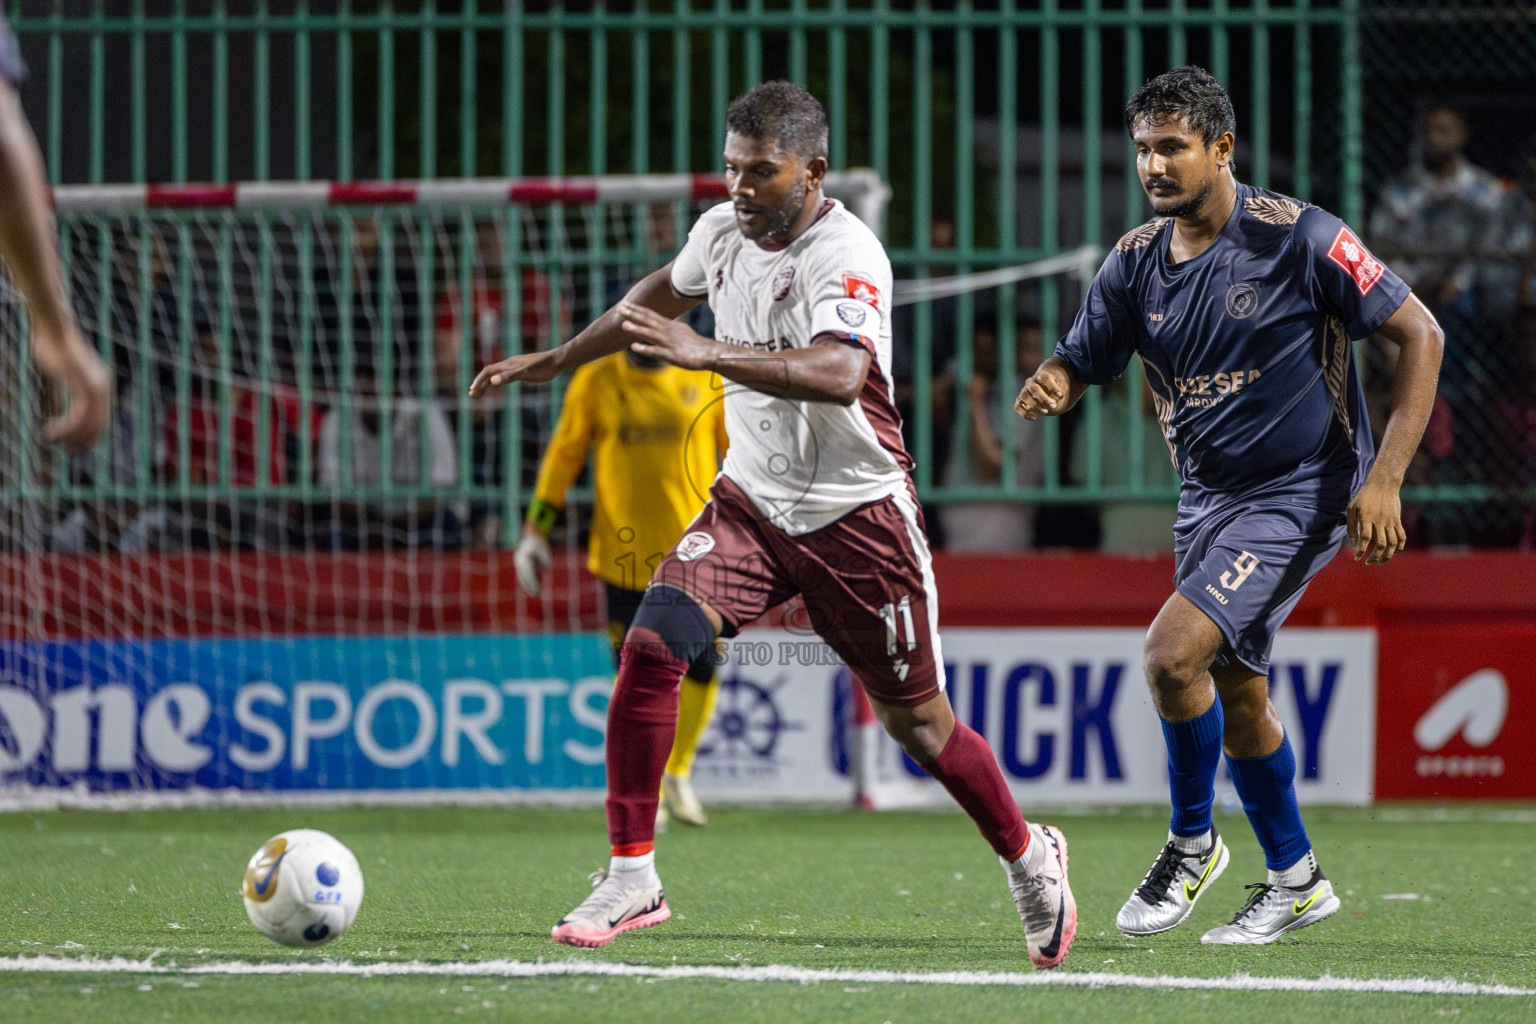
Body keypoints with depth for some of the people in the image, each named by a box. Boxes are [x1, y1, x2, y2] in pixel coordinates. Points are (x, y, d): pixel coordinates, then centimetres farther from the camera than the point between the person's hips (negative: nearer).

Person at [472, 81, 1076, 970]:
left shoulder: (847, 255, -22)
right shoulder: (723, 231, 0)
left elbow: (840, 374, -41)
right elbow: (663, 295, 24)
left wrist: (705, 353, -49)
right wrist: (556, 362, 31)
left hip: (858, 514, -5)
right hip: (753, 498, 5)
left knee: (916, 721, 5)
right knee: (652, 645, -18)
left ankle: (1029, 857, 32)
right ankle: (631, 879, -10)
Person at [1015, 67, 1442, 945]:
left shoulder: (1299, 237, -17)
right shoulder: (1136, 262, 0)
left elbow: (1421, 334, -12)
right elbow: (1080, 364, 7)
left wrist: (1384, 479, -18)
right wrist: (1049, 388, -20)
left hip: (1299, 493, -7)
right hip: (1208, 496, 7)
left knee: (1175, 650, -22)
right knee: (1236, 697, 14)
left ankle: (1193, 843, -1)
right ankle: (1296, 880, 32)